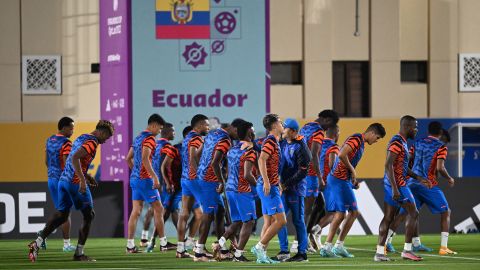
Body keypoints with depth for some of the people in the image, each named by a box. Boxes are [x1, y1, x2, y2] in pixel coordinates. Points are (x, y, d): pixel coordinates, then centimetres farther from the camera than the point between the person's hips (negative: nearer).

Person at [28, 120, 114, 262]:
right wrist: (83, 180, -28)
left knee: (61, 215, 12)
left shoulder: (81, 138, 17)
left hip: (64, 180, 9)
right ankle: (79, 253, 8)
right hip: (76, 183, -9)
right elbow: (75, 158, -26)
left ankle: (37, 242, -5)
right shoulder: (92, 142, -12)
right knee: (89, 215, 6)